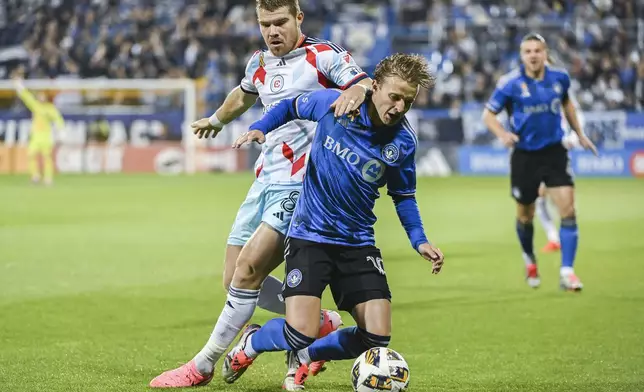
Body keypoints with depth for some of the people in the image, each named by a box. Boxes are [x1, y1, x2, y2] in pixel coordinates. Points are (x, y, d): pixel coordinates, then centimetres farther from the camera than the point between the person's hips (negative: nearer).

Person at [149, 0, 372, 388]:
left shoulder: (325, 55, -7)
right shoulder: (260, 63, 14)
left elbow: (369, 86, -17)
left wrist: (357, 91, -40)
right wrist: (216, 120, 55)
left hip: (299, 185, -8)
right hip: (265, 179, 8)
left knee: (248, 268, -17)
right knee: (235, 279, 4)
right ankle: (321, 322, 20)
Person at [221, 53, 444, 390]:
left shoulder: (403, 141, -6)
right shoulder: (334, 103, -12)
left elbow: (403, 196, 9)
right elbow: (292, 106, 9)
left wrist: (419, 240, -5)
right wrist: (260, 128, -7)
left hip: (358, 244, 3)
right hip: (309, 236, -3)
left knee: (377, 338, -7)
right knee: (301, 333, -18)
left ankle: (305, 356, 23)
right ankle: (250, 344, 18)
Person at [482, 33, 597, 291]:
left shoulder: (559, 77, -2)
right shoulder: (510, 83, -11)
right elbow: (488, 114, -4)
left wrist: (579, 134, 22)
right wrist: (502, 134, -23)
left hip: (555, 152, 1)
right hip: (525, 155, -1)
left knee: (568, 209, -13)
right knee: (525, 216, 12)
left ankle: (566, 272, -10)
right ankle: (529, 259, 42)